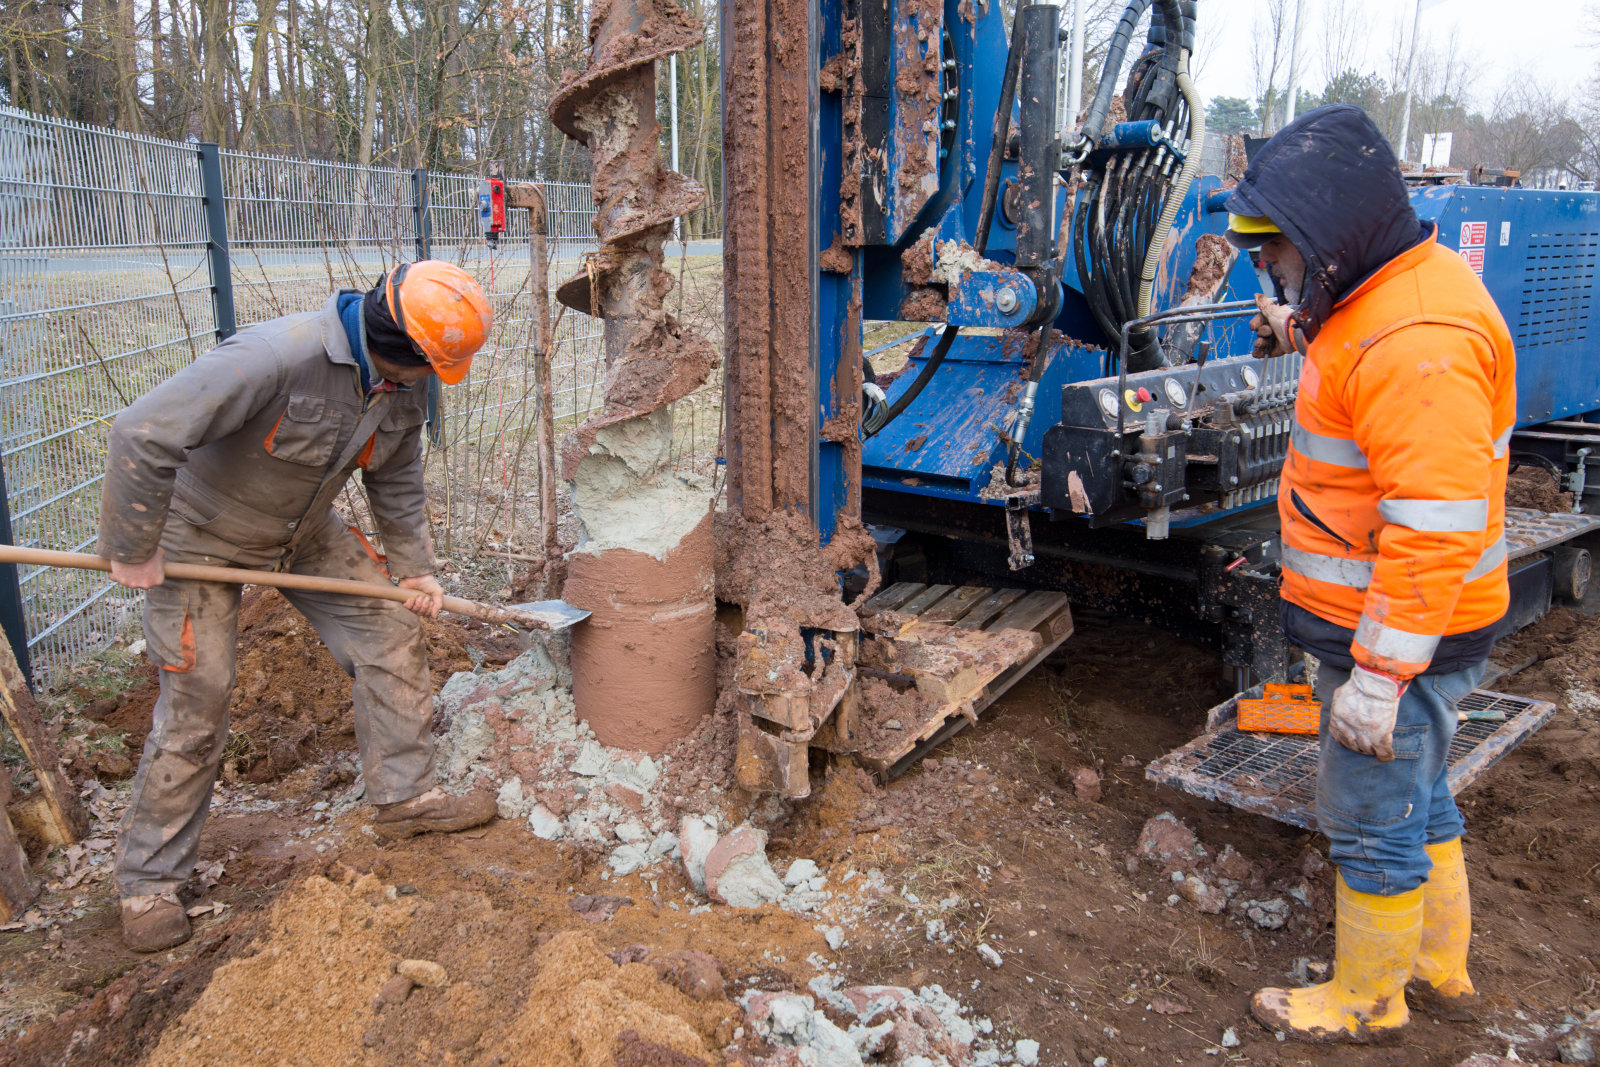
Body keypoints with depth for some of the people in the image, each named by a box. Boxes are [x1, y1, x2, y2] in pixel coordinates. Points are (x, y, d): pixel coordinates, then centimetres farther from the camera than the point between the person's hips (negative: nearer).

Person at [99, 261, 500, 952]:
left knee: (390, 629, 1)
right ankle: (147, 882, 14)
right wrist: (132, 551, -26)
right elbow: (143, 434, -37)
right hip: (201, 538, -7)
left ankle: (404, 797, 16)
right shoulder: (279, 357, -38)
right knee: (196, 706, -4)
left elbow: (396, 480, 5)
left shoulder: (403, 382, -12)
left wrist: (413, 567, 6)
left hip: (306, 531, 7)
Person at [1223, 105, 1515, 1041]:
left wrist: (1378, 675, -26)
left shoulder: (1416, 343, -27)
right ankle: (1439, 965, 43)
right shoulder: (1393, 287, 6)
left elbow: (1433, 530, -29)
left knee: (1373, 825, 7)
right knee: (1419, 798, 24)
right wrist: (1313, 332, 23)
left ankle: (1366, 1001, 28)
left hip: (1402, 636, -10)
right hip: (1388, 620, 10)